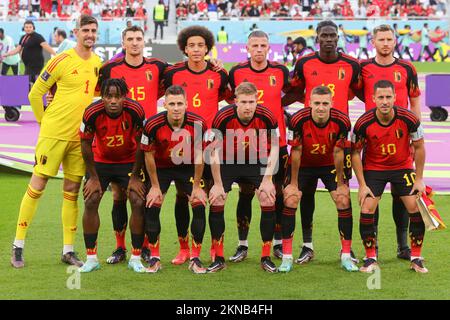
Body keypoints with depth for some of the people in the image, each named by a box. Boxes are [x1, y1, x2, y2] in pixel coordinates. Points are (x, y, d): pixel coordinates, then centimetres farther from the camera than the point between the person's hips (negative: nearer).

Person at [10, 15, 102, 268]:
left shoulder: (98, 63, 8)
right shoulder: (61, 61, -10)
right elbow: (35, 94, -4)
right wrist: (45, 122, 1)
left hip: (79, 136, 5)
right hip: (53, 133, -5)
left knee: (72, 192, 8)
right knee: (37, 187, -3)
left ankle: (68, 250, 15)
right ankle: (18, 246, 5)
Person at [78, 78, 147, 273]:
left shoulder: (135, 111, -27)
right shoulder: (92, 113, -26)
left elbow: (141, 145, -14)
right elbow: (86, 144, -11)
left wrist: (135, 177, -10)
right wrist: (93, 177, -8)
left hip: (129, 161, 0)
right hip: (100, 161, 1)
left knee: (138, 203, -11)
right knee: (91, 202, -9)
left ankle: (136, 258, 2)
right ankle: (91, 258, 2)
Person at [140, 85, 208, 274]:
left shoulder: (198, 124, -24)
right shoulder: (153, 125, -26)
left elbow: (199, 155, -12)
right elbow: (149, 155, -12)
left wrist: (197, 186, -8)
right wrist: (155, 186, -8)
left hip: (188, 167, 0)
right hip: (161, 168, 0)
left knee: (199, 206, -11)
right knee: (151, 207, -11)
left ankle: (195, 259, 1)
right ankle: (154, 259, 3)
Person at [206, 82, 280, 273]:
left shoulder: (267, 117, -23)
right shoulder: (223, 117, -27)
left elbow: (274, 148, -10)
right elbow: (214, 150, -18)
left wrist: (267, 179, -14)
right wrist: (218, 184, -16)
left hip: (256, 162, 1)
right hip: (227, 162, -1)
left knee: (269, 201, -12)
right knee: (216, 202, -11)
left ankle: (266, 258, 0)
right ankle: (218, 259, 1)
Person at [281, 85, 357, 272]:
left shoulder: (341, 121, -25)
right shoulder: (299, 120, -28)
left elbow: (338, 153, -14)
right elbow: (296, 152, -18)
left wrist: (340, 184, -8)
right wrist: (294, 184, -13)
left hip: (330, 165, 1)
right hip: (303, 164, -1)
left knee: (344, 201, -10)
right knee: (290, 201, -14)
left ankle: (346, 256, 1)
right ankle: (287, 257, -6)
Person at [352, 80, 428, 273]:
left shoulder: (409, 119, -21)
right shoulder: (363, 123, -22)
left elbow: (419, 147, -6)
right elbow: (355, 152, -9)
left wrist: (419, 179, -5)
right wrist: (362, 185, -11)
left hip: (403, 167, 1)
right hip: (373, 169, 0)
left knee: (416, 209, -7)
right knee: (367, 211, -11)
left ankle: (416, 258, 8)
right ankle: (371, 259, 3)